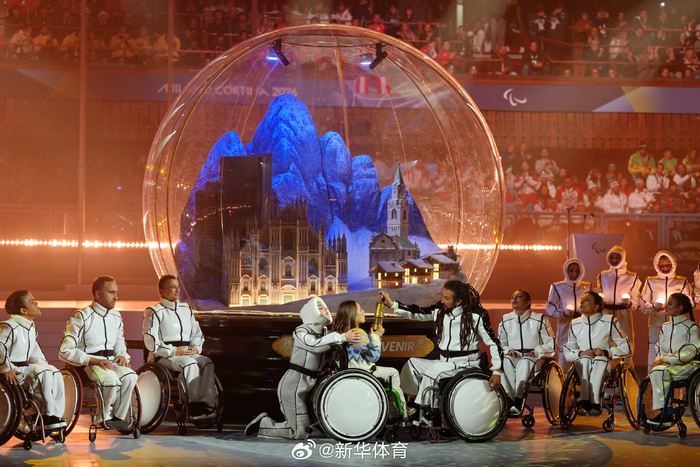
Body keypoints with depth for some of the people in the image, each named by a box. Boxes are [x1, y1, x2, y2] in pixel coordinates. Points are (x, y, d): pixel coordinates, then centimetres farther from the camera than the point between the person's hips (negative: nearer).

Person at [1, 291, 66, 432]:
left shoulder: (31, 328, 16)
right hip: (13, 372, -9)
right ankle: (48, 415, -20)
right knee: (43, 374, -28)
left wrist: (42, 364, 14)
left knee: (55, 373, -8)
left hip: (26, 367, 9)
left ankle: (57, 415, -10)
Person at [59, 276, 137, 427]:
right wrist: (93, 360, -24)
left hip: (110, 362, 6)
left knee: (130, 377, -26)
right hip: (86, 364, -6)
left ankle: (118, 417, -12)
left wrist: (122, 356, -1)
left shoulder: (116, 317, 15)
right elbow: (65, 351, -13)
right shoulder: (81, 317, -8)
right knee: (111, 379, -34)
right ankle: (105, 418, -9)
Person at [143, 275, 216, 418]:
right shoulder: (154, 312, 2)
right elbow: (151, 343, -8)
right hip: (162, 358, -6)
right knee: (190, 364, -35)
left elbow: (197, 334, 25)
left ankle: (208, 404, -35)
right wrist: (174, 351, -16)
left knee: (207, 363, -26)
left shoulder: (187, 309, 22)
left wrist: (196, 348, 1)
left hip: (188, 354, 6)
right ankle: (195, 407, -36)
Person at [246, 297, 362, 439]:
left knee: (306, 427, 13)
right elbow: (314, 345, -31)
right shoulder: (301, 331, -12)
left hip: (304, 387, 9)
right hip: (293, 386, -9)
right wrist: (342, 337, -37)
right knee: (300, 434, -11)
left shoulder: (324, 332, 13)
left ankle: (264, 422, 19)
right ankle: (262, 424, 5)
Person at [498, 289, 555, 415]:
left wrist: (536, 352, -14)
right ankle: (508, 400, -44)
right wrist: (507, 350, -4)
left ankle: (518, 402, -48)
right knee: (505, 361, -35)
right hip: (513, 356, 3)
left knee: (525, 362, -40)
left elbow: (550, 344, 3)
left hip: (535, 357, -3)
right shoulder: (505, 321, 14)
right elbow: (500, 344, 20)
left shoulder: (539, 319, 3)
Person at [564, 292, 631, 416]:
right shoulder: (575, 324, 14)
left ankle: (594, 403, -50)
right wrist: (581, 353, -8)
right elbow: (567, 353, 14)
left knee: (600, 359, -38)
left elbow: (626, 348, 5)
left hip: (604, 364, -2)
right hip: (582, 365, 2)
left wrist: (606, 352, -12)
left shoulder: (609, 322, 5)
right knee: (585, 359, -34)